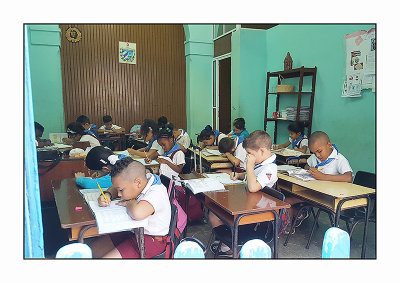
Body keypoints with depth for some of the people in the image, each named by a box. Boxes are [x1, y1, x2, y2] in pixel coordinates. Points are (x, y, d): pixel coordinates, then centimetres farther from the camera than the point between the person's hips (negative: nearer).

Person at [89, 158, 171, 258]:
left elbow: (137, 213, -51)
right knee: (91, 251, 6)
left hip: (152, 241, -8)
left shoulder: (156, 193, -29)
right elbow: (115, 188, 15)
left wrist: (129, 202, -27)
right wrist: (107, 195, -8)